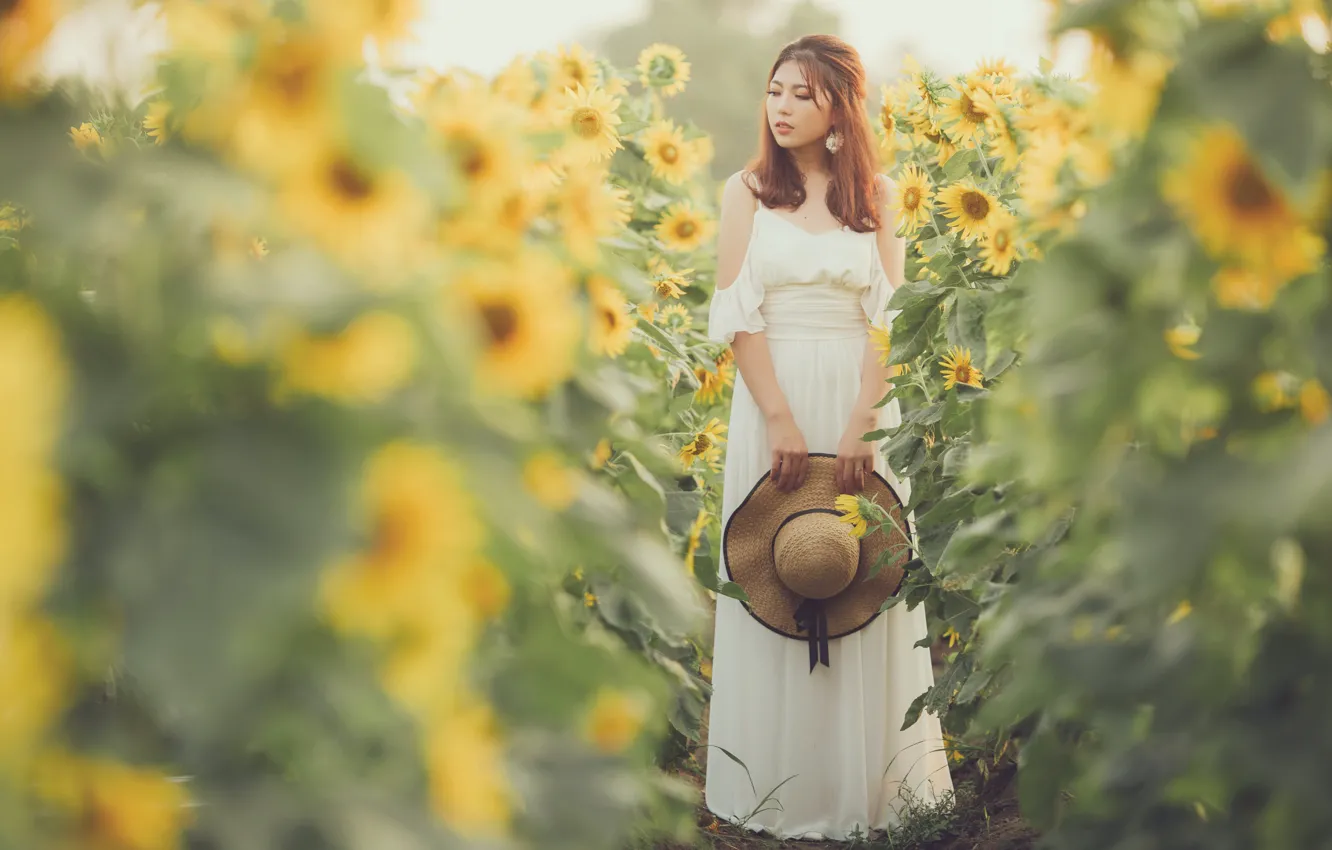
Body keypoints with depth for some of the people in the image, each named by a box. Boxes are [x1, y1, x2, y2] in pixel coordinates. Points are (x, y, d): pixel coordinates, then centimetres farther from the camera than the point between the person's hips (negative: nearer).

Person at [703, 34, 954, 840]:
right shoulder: (747, 190, 4)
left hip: (862, 401, 1)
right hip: (772, 398, 0)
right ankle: (780, 789, 11)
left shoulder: (877, 194, 6)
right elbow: (737, 315, -3)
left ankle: (866, 785, 13)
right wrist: (781, 423, -13)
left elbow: (890, 317, -1)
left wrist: (860, 426, -12)